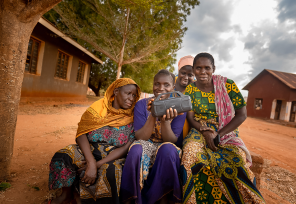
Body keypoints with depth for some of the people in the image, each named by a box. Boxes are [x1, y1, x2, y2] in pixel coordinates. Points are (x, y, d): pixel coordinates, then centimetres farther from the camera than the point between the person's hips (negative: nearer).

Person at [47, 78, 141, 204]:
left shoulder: (132, 118, -5)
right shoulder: (99, 107, -3)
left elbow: (125, 148, -10)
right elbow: (81, 134, -10)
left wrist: (99, 164, -20)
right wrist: (91, 163, -24)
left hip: (113, 156, -1)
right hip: (89, 150, 2)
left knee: (111, 171, -32)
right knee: (62, 156, -19)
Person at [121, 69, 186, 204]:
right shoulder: (141, 104, -4)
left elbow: (172, 140, -10)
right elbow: (139, 137, -11)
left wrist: (165, 121, -30)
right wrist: (153, 115, -26)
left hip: (166, 152, 0)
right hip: (145, 147, 0)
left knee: (167, 149, -34)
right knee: (136, 149, -33)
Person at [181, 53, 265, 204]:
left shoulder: (228, 85, -3)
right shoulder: (190, 89, 2)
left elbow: (242, 115, -3)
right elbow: (190, 118, 0)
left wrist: (218, 134, -13)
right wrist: (206, 133, -19)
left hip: (227, 134, 0)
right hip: (199, 133, 1)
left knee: (236, 163, -30)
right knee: (191, 156, -31)